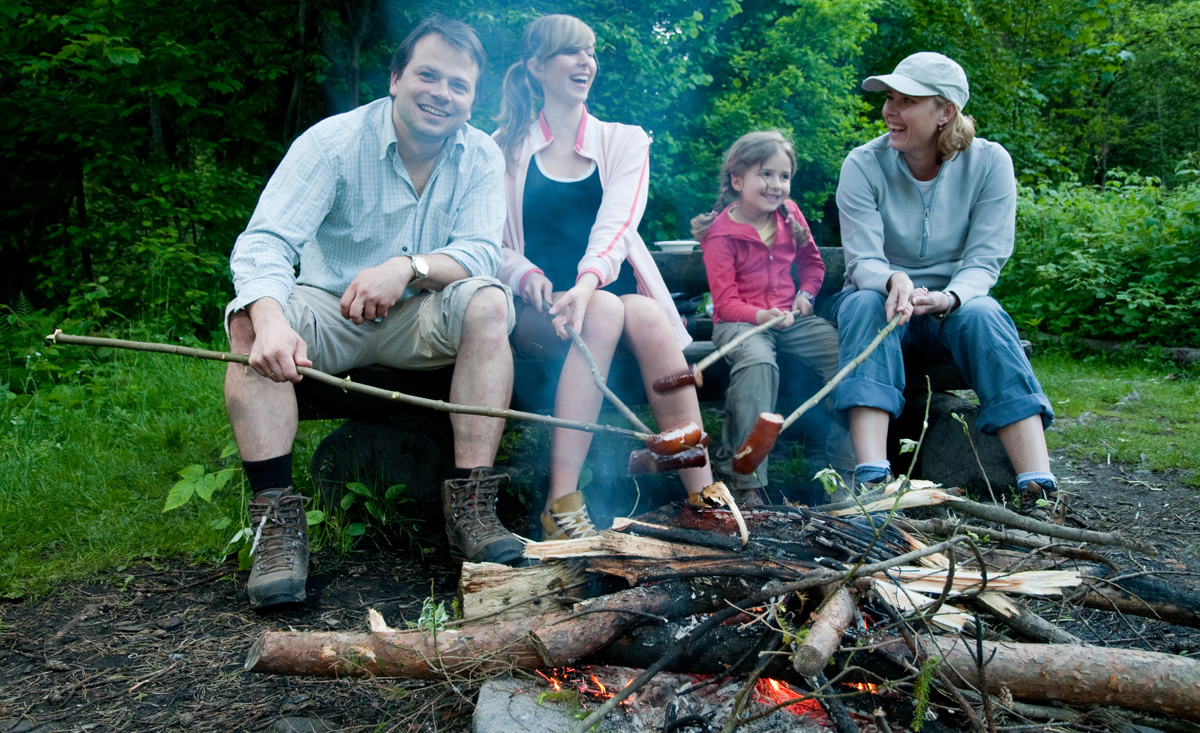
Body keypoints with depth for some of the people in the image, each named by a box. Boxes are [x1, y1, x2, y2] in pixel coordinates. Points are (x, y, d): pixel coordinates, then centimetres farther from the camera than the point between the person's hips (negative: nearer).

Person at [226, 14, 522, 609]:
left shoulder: (481, 157, -3)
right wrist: (270, 319, -45)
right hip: (329, 311, -1)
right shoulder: (332, 141, -12)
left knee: (487, 302, -28)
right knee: (250, 321, -29)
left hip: (418, 320, 1)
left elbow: (481, 252, -15)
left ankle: (469, 506, -28)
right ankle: (277, 518, -26)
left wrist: (410, 266, -37)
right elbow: (263, 244, -22)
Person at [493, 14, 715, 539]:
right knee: (606, 311, -35)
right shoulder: (506, 149, 13)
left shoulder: (625, 141, 15)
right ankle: (562, 503, -38)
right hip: (538, 312, -1)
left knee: (646, 315, -34)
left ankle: (703, 497, -34)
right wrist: (526, 275, -20)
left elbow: (616, 224, -6)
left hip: (606, 292, 1)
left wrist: (587, 282, -26)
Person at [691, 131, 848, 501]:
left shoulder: (790, 215, 9)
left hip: (791, 318, 5)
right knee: (758, 363, -38)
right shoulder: (719, 234, -9)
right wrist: (761, 316, -29)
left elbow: (812, 261, 25)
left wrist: (806, 294, 6)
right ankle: (740, 474, -31)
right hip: (739, 322, -5)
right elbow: (725, 303, -12)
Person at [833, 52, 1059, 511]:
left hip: (952, 307, 0)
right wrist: (894, 280, -38)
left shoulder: (989, 162, -6)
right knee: (866, 302, -34)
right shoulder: (863, 165, -8)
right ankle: (872, 479, -45)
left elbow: (985, 261, -11)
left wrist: (949, 297, -34)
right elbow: (863, 261, -14)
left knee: (982, 313, -33)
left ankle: (1039, 488, -39)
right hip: (882, 301, 0)